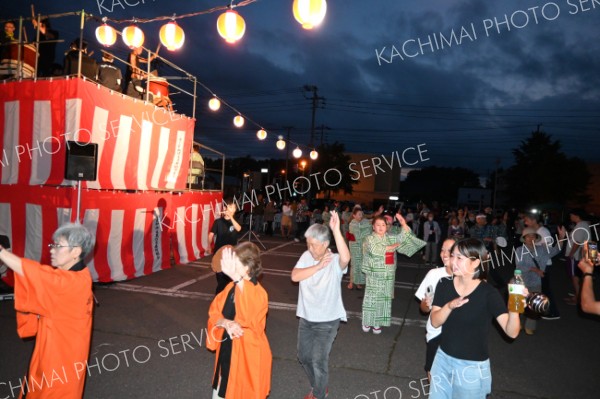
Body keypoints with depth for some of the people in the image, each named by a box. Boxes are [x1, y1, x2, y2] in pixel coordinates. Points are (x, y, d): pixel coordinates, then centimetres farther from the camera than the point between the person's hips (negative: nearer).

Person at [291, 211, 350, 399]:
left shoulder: (335, 261, -18)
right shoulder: (306, 256, -4)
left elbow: (346, 258, -42)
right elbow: (295, 276, -16)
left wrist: (336, 230, -49)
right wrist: (319, 266, -23)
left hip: (327, 321, -5)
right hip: (305, 318, 6)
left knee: (319, 361, -1)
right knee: (304, 356, 19)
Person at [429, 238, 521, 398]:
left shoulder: (489, 294, -17)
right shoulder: (444, 285, -7)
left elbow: (511, 332, -24)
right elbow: (435, 322, -9)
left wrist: (514, 308, -42)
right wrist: (449, 306, -27)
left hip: (472, 367, -4)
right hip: (443, 358, 4)